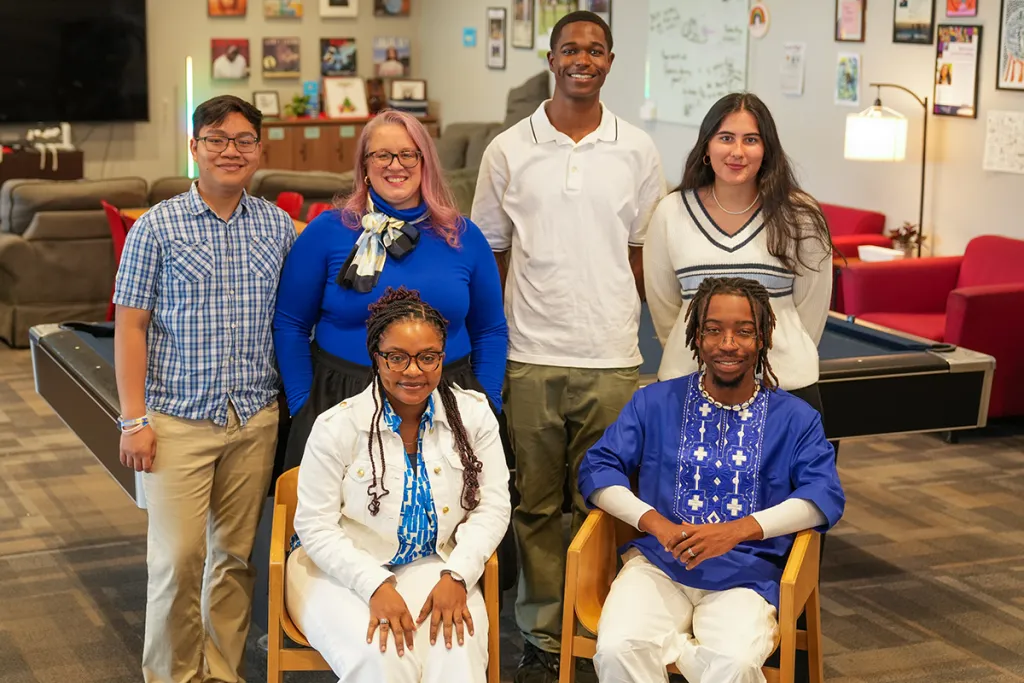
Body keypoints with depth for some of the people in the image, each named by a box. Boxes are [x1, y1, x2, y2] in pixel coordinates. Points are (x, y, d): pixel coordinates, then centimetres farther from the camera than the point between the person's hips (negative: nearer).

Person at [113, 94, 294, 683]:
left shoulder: (278, 226, 6)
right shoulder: (158, 227, -4)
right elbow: (131, 326, -4)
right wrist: (135, 419, -9)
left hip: (256, 419, 3)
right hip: (178, 419, -3)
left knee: (236, 554, 11)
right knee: (177, 558, -3)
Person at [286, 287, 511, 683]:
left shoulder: (474, 414, -2)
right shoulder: (337, 426, -10)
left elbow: (492, 508, 1)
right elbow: (316, 526, -8)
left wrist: (456, 576, -15)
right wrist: (376, 587, -21)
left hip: (430, 566, 2)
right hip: (338, 569, -2)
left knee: (458, 651, -29)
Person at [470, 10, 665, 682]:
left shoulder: (637, 150, 5)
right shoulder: (508, 150, 3)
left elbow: (646, 254, 10)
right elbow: (488, 256, 8)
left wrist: (622, 323, 3)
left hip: (611, 360, 0)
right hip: (529, 357, 0)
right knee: (536, 505, 6)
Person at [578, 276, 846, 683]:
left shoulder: (795, 418, 8)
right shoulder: (654, 402, 11)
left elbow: (826, 495, -5)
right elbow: (597, 468, 4)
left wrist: (738, 529, -19)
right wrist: (656, 523, -14)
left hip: (745, 576, -1)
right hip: (659, 565, 1)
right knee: (618, 650, -28)